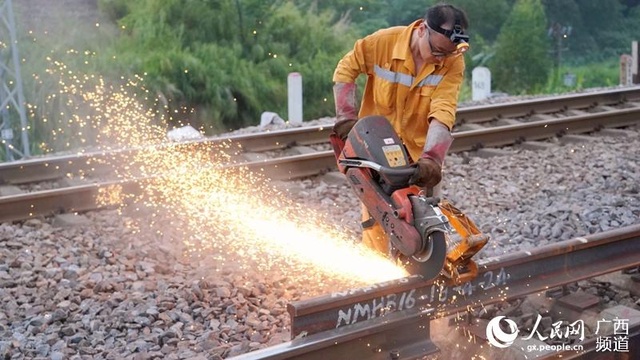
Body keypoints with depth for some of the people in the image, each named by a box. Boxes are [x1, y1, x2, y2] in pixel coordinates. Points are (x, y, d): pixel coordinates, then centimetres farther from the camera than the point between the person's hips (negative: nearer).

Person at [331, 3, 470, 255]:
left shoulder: (453, 63, -16)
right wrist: (346, 116, -14)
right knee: (376, 219, -1)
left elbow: (443, 112, -27)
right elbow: (345, 69, -4)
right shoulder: (382, 42, -18)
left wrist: (431, 158, -40)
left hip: (418, 152, 1)